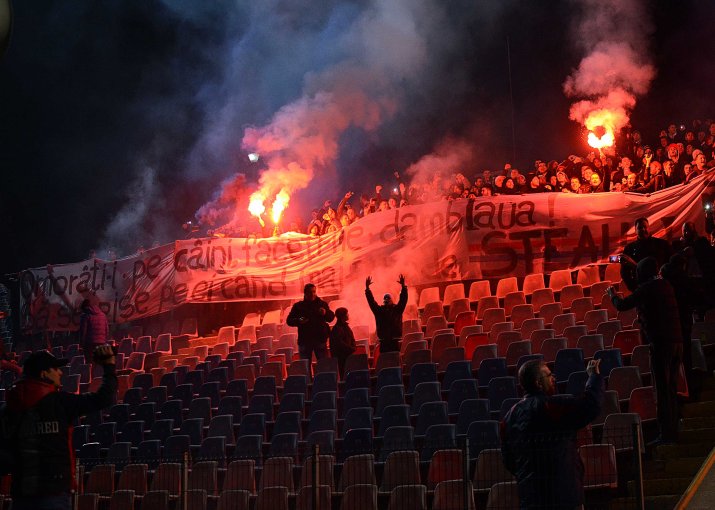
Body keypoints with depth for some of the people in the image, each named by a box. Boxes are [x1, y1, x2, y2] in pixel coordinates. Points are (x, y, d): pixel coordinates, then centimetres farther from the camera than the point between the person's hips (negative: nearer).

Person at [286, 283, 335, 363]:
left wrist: (325, 313, -17)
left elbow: (331, 317, 5)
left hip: (320, 338, 0)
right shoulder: (298, 306, 5)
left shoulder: (322, 304, 7)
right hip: (304, 340, 0)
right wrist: (299, 321, -17)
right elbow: (289, 321, 4)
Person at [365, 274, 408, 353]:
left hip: (395, 341, -1)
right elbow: (371, 300, 6)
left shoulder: (397, 309, 8)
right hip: (383, 342, 1)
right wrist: (367, 288, -5)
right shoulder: (379, 310, 11)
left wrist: (403, 286, -16)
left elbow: (403, 299, -3)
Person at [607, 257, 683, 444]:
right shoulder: (665, 285, 13)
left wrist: (612, 294, 13)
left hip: (660, 344, -8)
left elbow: (622, 305, -7)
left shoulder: (646, 288, -10)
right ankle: (673, 430, 21)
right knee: (671, 388, 15)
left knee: (662, 389, -3)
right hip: (677, 342, 8)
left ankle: (666, 433, -2)